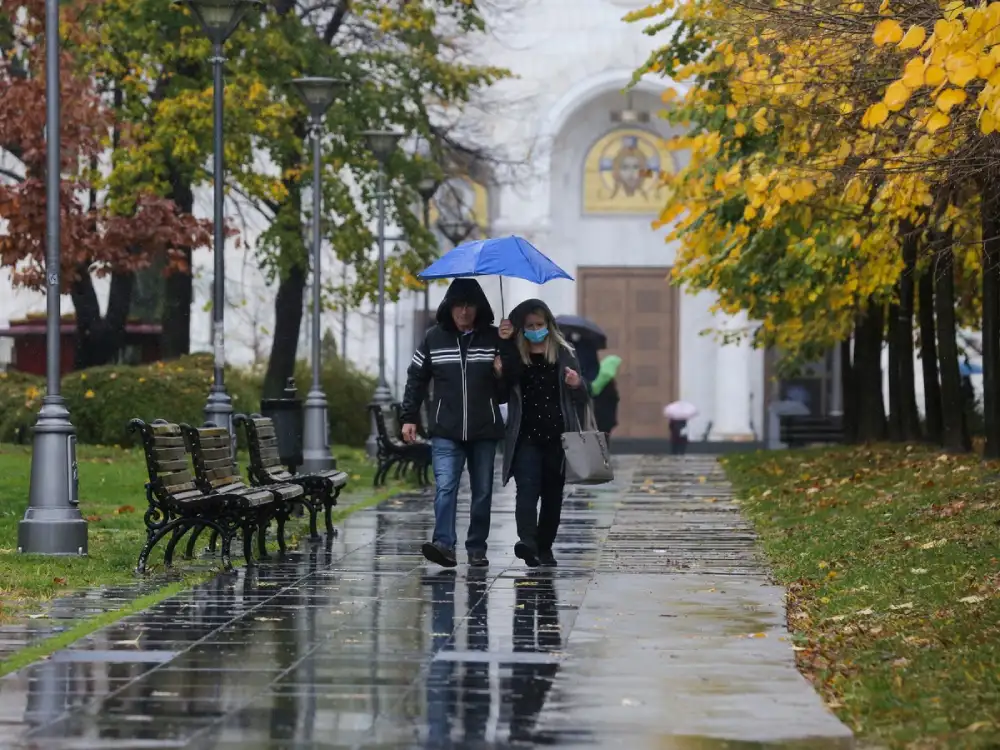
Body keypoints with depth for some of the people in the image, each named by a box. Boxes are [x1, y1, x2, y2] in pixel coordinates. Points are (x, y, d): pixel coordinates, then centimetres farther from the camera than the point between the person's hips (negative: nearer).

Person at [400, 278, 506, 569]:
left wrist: (502, 374, -11)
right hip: (446, 431, -1)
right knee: (445, 486, -15)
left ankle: (477, 548, 15)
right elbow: (416, 379, 12)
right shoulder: (434, 338, 4)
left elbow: (507, 390, 12)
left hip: (484, 430, 1)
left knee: (482, 492, 6)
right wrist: (409, 418, 6)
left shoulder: (493, 338, 4)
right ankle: (444, 544, -23)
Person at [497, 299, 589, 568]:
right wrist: (505, 344, -17)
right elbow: (504, 383, -14)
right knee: (527, 489, -17)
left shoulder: (563, 354, 9)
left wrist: (577, 385, -15)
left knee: (552, 493, 7)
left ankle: (544, 548, 18)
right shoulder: (514, 355, 5)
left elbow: (582, 398, 9)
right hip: (526, 437, -2)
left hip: (557, 437, 2)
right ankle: (527, 541, -31)